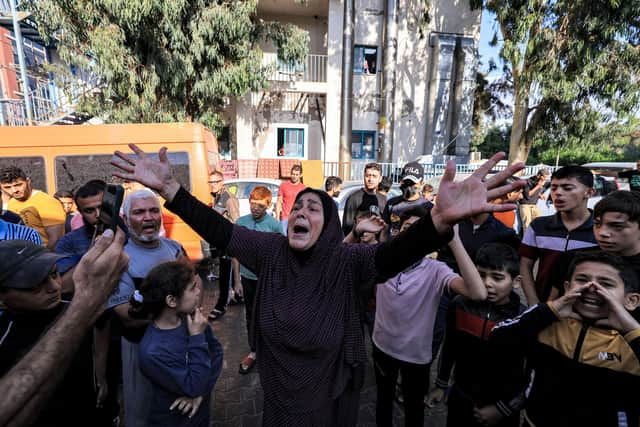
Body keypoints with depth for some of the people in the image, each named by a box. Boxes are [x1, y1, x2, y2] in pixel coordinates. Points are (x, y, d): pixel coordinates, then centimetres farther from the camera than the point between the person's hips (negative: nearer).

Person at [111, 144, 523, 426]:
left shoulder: (347, 262, -22)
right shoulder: (271, 251, -13)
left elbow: (396, 253, -38)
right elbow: (219, 230, -18)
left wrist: (441, 219, -57)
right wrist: (169, 188, -28)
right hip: (279, 392, 2)